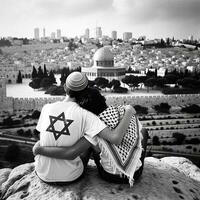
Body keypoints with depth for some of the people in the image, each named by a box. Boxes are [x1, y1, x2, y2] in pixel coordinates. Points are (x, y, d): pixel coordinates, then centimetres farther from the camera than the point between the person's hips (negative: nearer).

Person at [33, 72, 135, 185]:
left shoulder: (47, 108, -11)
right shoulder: (86, 116, -21)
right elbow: (116, 138, -30)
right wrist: (129, 112, -15)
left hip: (43, 175, 2)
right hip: (70, 176, -2)